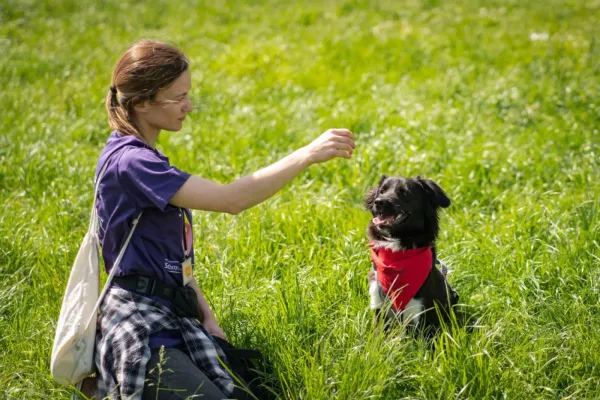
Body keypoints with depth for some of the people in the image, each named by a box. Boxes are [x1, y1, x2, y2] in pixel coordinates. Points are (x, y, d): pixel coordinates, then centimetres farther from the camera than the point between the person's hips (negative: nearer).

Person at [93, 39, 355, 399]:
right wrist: (308, 155, -25)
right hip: (141, 327, -9)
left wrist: (206, 315, 7)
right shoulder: (129, 162, -18)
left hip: (173, 317, 10)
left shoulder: (143, 158, 15)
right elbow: (230, 199, -27)